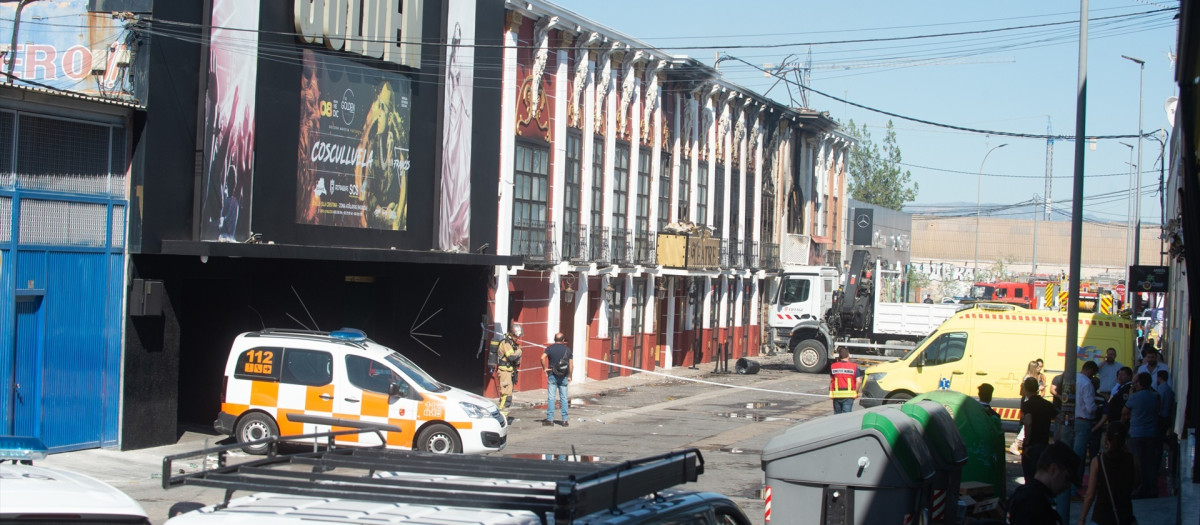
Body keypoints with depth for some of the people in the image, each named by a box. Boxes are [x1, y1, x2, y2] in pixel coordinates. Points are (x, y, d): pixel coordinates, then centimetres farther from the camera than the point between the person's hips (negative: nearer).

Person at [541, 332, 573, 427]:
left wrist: (544, 368, -7)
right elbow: (571, 364, 3)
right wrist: (569, 376, 11)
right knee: (563, 398, 7)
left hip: (552, 376, -2)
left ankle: (550, 419, -3)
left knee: (551, 398, 0)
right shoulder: (567, 350, 5)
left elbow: (543, 357, -19)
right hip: (563, 377, 2)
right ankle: (565, 420, 5)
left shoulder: (550, 348, -2)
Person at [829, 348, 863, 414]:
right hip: (848, 395, -2)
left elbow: (831, 380, 8)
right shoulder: (854, 366, -4)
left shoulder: (833, 366, 4)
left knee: (837, 414, 15)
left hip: (836, 395, 2)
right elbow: (859, 381, -10)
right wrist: (856, 391, 2)